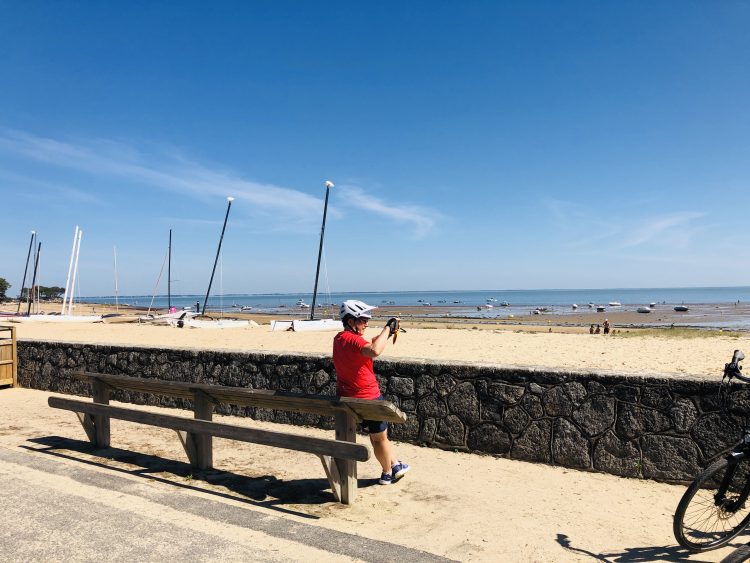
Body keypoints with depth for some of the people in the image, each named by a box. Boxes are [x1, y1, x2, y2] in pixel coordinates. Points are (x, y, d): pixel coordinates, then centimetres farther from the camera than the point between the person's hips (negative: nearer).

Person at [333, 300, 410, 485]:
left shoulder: (339, 338, 5)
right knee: (380, 437, 12)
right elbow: (374, 350, -46)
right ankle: (388, 474, 31)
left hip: (348, 396, 9)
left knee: (375, 434, 24)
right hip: (367, 397, -9)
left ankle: (395, 464, 39)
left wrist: (387, 333, 2)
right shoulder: (352, 339, -26)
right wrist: (387, 327, -33)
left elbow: (369, 344, 16)